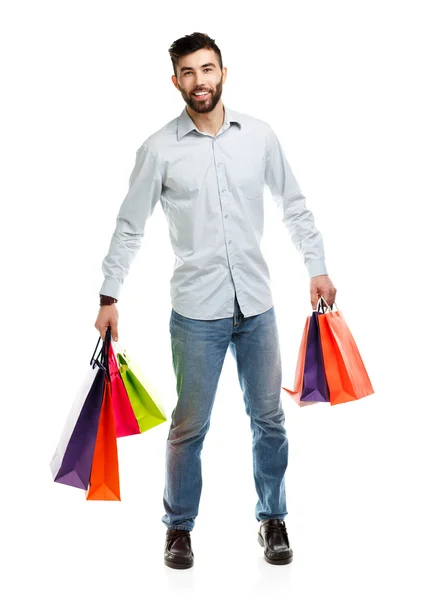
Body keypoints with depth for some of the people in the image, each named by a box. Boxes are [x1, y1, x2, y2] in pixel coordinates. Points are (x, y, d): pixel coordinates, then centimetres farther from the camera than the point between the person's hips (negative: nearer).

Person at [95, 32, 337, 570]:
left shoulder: (259, 135, 3)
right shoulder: (160, 149, -4)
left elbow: (294, 206, 12)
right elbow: (129, 227, 0)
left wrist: (317, 267, 9)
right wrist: (109, 297, -2)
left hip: (256, 305, 3)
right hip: (196, 309, -2)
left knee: (268, 419, 11)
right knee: (190, 426, 6)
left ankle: (272, 519, 30)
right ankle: (179, 526, 26)